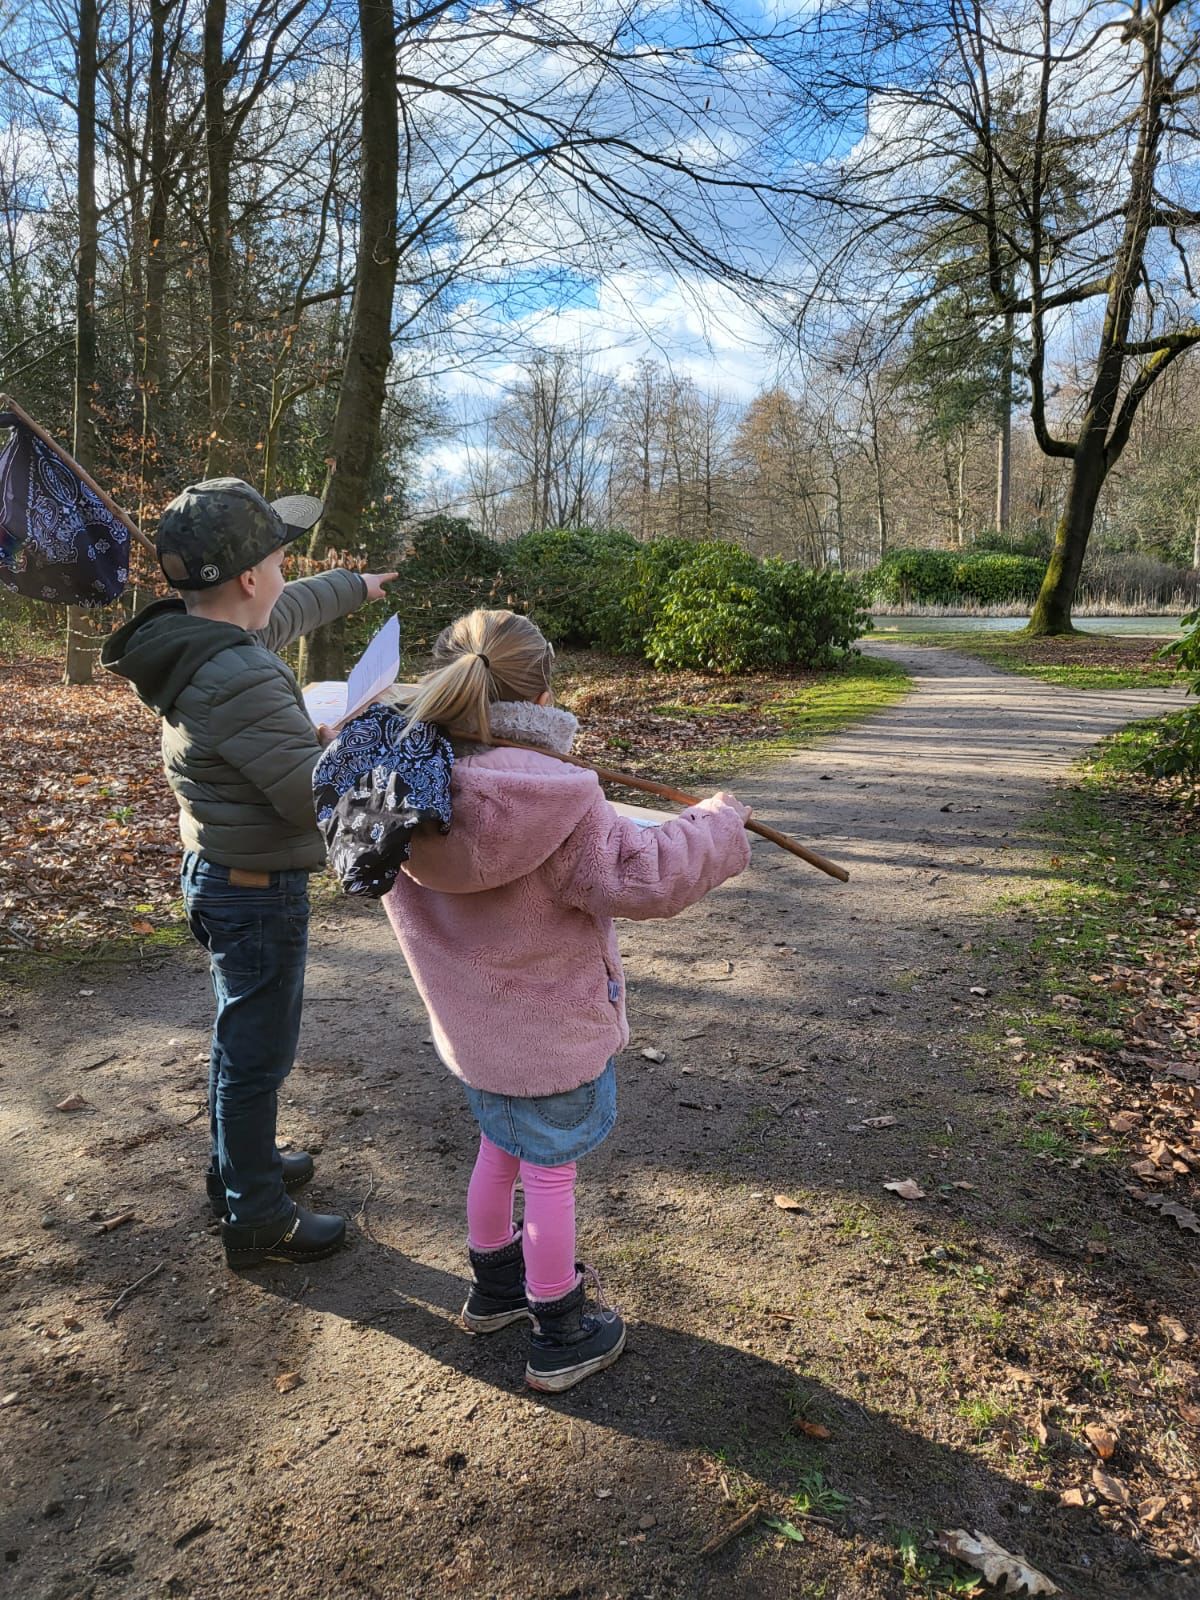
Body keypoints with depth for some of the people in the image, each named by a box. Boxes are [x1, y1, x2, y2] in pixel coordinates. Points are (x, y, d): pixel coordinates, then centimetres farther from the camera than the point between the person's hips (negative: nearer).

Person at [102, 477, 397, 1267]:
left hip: (219, 872, 10)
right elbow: (313, 795, -29)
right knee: (258, 1052, 5)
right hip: (256, 890, -10)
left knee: (243, 1034, 25)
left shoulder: (195, 639, 1)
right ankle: (257, 1221, 23)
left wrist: (356, 585, 36)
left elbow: (286, 611, 20)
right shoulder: (240, 682, -30)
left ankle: (241, 1166, 44)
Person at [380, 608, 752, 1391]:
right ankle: (561, 1338, 32)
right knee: (551, 1173, 12)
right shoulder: (558, 801, -30)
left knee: (499, 1149, 28)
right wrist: (718, 823, -12)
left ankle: (495, 1285, 49)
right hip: (554, 1032, -6)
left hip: (471, 1025, 6)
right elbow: (647, 877, -27)